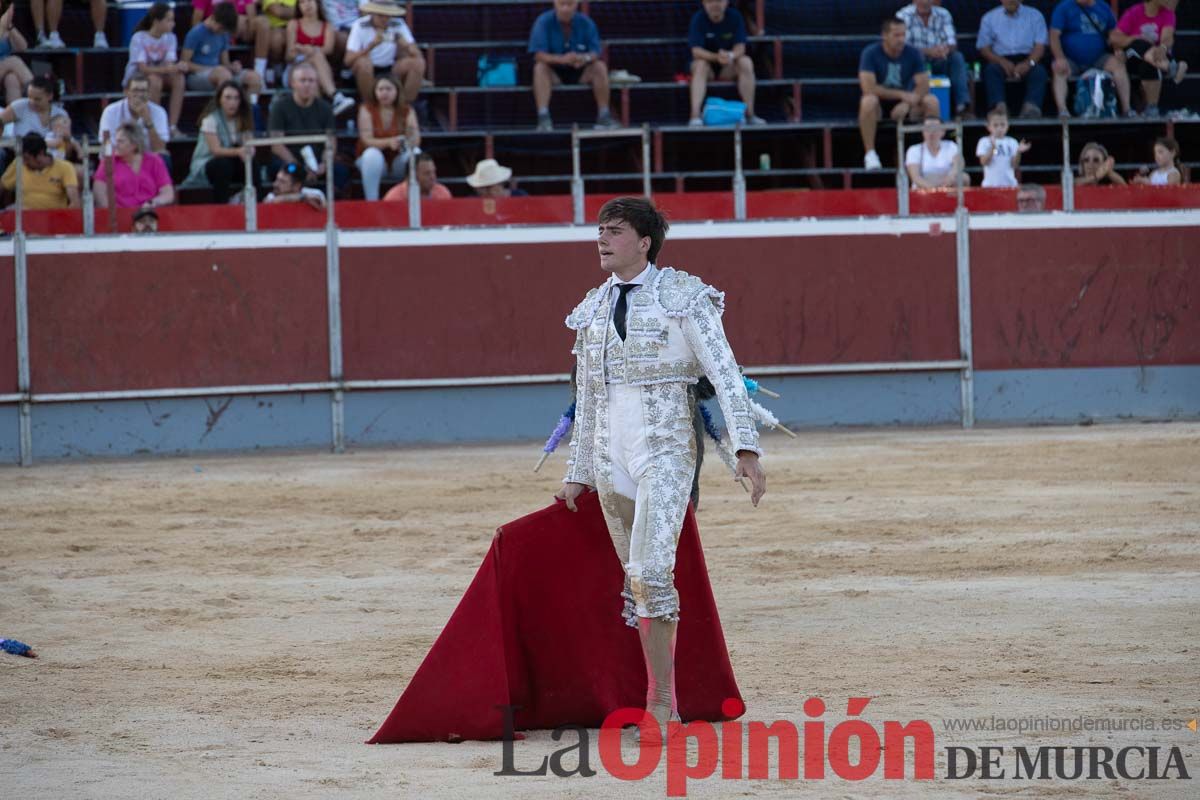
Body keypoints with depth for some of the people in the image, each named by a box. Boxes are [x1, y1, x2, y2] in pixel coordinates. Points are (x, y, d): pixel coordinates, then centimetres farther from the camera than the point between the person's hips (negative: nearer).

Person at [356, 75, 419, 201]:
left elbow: (416, 141, -13)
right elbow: (367, 140, -17)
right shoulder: (367, 109, -6)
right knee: (372, 154, -36)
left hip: (398, 161, 1)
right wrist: (389, 142, -36)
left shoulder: (407, 111, -3)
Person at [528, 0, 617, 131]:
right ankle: (543, 117, -41)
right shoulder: (544, 22, -11)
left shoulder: (586, 23, -5)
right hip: (554, 73, -2)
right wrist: (562, 59, -39)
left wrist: (586, 58, -36)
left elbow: (595, 53, -10)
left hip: (580, 72, 2)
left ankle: (604, 115, -22)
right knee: (540, 68, -32)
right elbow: (539, 55, -20)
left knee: (600, 67, -23)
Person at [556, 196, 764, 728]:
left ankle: (659, 705, -18)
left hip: (665, 449, -6)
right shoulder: (594, 308, 13)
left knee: (651, 570, -20)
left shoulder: (683, 296, -3)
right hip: (610, 455, 6)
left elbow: (724, 374, -7)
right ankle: (667, 709, 13)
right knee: (638, 580, 7)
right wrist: (578, 474, 22)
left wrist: (746, 449, -16)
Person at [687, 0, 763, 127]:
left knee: (746, 62, -26)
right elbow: (696, 51, -21)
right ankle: (695, 115, -45)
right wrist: (717, 57, -40)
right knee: (700, 64, -34)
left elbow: (740, 47, -13)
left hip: (728, 69, 2)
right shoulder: (698, 19, -13)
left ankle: (750, 114, -25)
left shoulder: (735, 17, -7)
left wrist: (731, 56, -38)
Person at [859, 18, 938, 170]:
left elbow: (923, 86, -8)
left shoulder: (913, 53, -3)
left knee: (932, 101, -23)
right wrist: (902, 95, -24)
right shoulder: (871, 53, -12)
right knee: (869, 101, -37)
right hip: (880, 104, -3)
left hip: (905, 105, 3)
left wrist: (906, 104, -28)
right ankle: (870, 154, -30)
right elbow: (868, 88, -22)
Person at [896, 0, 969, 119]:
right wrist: (928, 51, -34)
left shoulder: (943, 15, 2)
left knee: (957, 57, -23)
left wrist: (947, 49, -33)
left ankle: (962, 103, -32)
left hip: (938, 64, 3)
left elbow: (952, 43, -6)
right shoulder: (904, 16, -9)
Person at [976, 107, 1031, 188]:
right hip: (991, 184, -2)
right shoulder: (984, 142, 1)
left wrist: (1018, 152, -15)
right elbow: (983, 162, -11)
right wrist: (992, 148, -22)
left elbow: (1014, 165, 1)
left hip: (1009, 183, 2)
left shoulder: (1012, 142, 6)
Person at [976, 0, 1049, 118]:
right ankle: (999, 106, -51)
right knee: (991, 70, -33)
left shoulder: (1034, 15, 14)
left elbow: (1040, 46, 3)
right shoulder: (989, 18, 16)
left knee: (1039, 71, -33)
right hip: (1002, 59, 0)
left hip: (1027, 59, 0)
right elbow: (983, 47, 7)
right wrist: (1002, 62, -14)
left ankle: (1031, 106, -52)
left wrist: (1029, 63, -18)